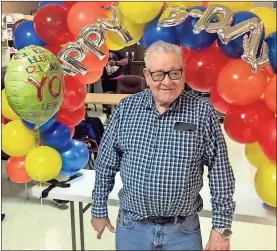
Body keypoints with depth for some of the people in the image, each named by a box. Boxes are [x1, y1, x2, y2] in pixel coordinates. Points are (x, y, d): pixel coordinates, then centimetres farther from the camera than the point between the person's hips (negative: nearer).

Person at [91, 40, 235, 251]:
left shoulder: (202, 112, -9)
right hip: (130, 227, 2)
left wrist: (221, 227, -5)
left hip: (183, 231, -1)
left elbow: (220, 172, -5)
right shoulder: (127, 108, -4)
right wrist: (99, 210, 7)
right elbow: (106, 164, 3)